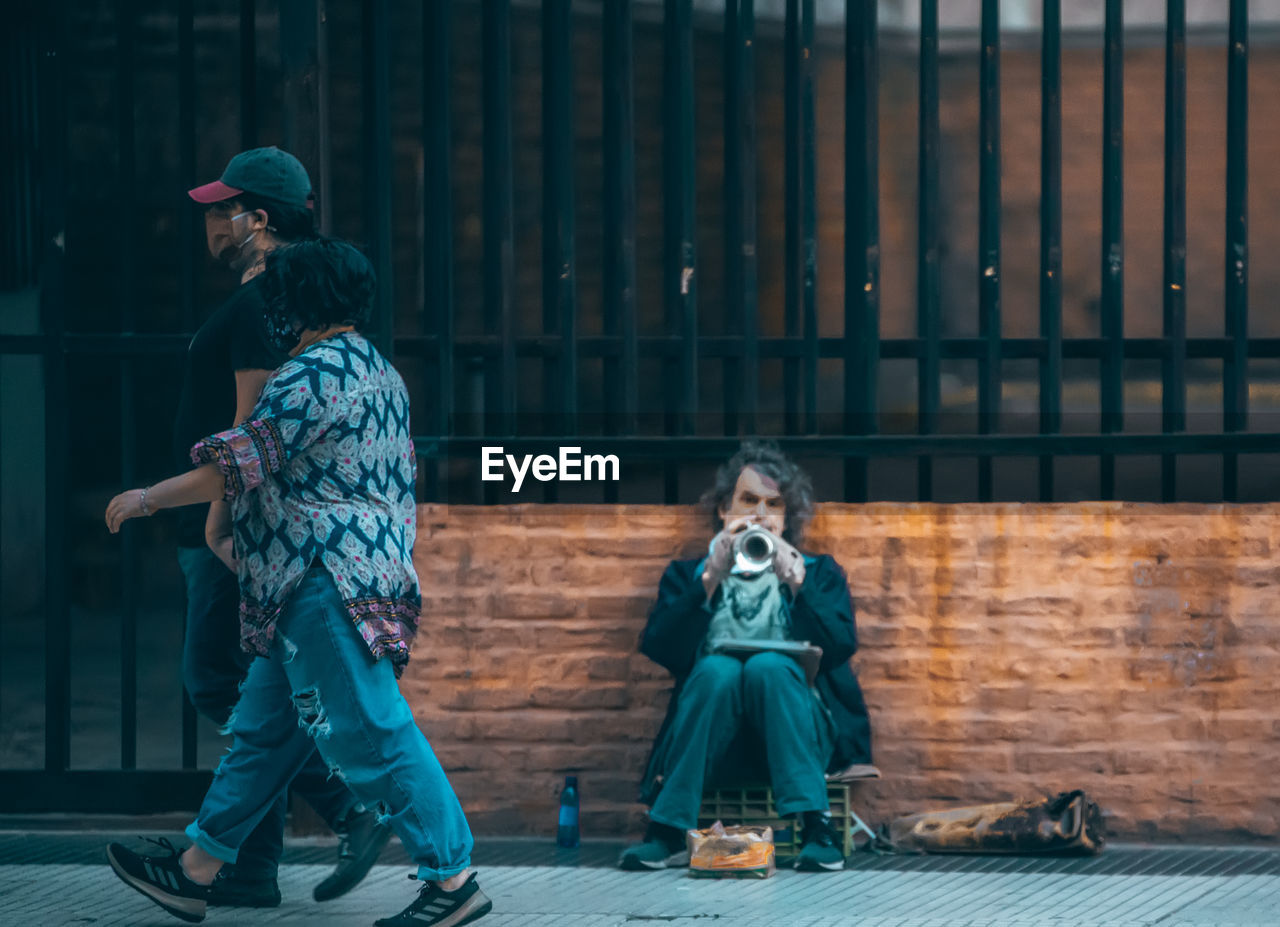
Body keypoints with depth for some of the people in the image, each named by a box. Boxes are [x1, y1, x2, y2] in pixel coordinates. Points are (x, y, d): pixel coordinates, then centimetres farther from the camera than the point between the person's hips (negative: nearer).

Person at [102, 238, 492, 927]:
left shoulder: (312, 373, -14)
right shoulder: (377, 371, 17)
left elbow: (237, 469, -14)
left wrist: (146, 500, -2)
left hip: (325, 585, -11)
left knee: (367, 730, -9)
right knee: (265, 727, 13)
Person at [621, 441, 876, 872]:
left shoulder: (819, 573, 20)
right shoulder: (688, 575, 20)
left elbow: (841, 648, 0)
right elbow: (659, 649, 0)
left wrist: (795, 581, -10)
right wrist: (711, 579, -7)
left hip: (797, 734, 0)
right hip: (716, 740, 0)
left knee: (769, 666, -31)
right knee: (717, 668, -31)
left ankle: (815, 829, -42)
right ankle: (668, 833, -36)